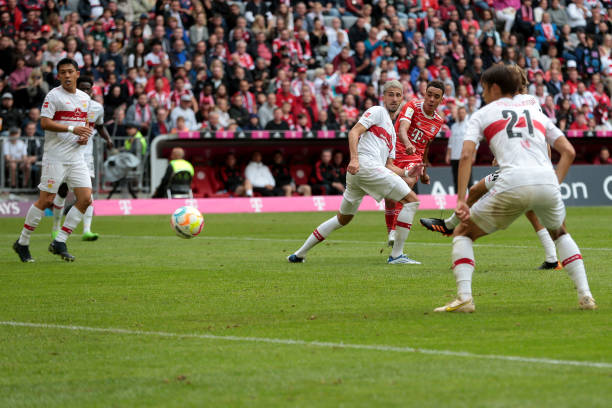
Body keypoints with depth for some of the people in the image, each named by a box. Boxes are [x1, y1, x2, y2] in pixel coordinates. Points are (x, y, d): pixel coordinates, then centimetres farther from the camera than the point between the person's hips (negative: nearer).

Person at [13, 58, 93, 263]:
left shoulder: (85, 98, 14)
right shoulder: (53, 95, -6)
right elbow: (45, 122, -15)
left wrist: (85, 136, 5)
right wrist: (72, 129, -22)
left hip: (77, 157, 6)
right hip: (55, 157, -6)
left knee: (85, 199, -5)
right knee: (46, 200, -6)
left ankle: (59, 242, 3)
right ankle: (22, 243, 8)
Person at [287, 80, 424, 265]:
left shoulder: (391, 131, 32)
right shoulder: (377, 111, 5)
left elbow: (389, 165, 29)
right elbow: (354, 132, -10)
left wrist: (406, 174, 13)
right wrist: (354, 158, -23)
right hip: (366, 165, -10)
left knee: (343, 218, 20)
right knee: (411, 200, -9)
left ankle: (300, 253, 24)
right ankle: (396, 255, -11)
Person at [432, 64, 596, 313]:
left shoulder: (482, 115, 17)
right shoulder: (536, 111, 28)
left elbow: (466, 156, 2)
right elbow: (569, 151, 19)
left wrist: (461, 200, -1)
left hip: (513, 183, -4)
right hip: (546, 180, 4)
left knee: (463, 233, 15)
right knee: (560, 234, 34)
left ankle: (464, 297, -4)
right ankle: (585, 295, 19)